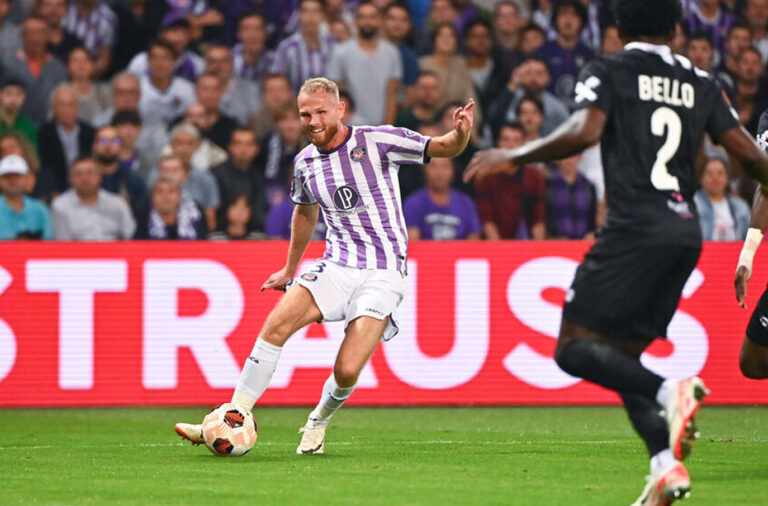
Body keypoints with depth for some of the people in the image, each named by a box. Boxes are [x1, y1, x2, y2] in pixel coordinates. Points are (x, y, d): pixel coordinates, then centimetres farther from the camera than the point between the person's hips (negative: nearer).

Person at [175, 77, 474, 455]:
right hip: (337, 266, 4)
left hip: (382, 273, -4)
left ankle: (319, 422, 17)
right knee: (277, 324, -20)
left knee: (347, 371, -16)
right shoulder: (305, 162, 9)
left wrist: (460, 134, -31)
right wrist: (290, 270, 35)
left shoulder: (377, 141, -7)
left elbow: (443, 148, -7)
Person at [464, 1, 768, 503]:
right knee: (622, 355, 13)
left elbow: (584, 132, -15)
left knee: (575, 347, -3)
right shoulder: (701, 83, 15)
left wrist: (513, 156, -4)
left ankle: (669, 391, -26)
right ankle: (667, 463, -5)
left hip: (636, 226, -6)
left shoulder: (608, 72, 1)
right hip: (686, 230, 6)